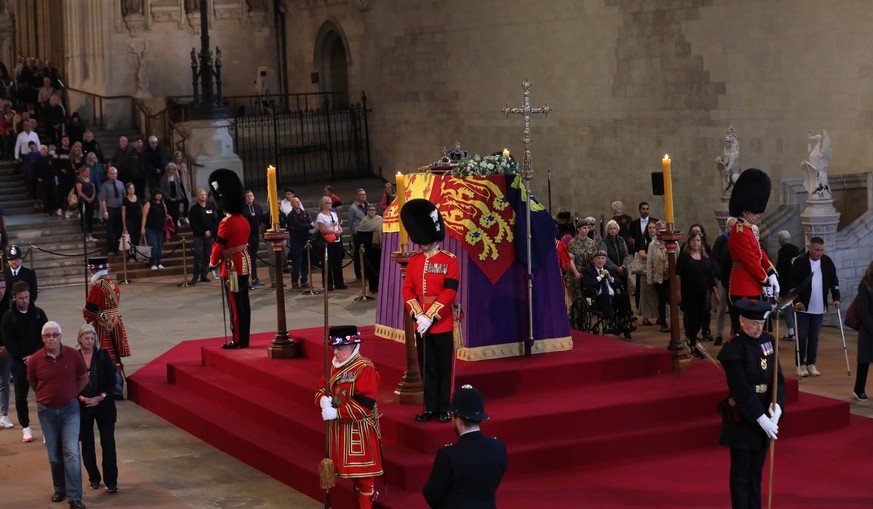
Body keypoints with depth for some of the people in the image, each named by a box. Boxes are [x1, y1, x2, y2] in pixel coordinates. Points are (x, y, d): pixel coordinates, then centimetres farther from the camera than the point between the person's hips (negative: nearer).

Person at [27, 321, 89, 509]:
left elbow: (83, 379, 7)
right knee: (54, 455, 11)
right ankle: (60, 489, 32)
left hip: (69, 410, -1)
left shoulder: (72, 355, -9)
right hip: (47, 411, 1)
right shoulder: (35, 360, -8)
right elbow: (32, 383, 11)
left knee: (72, 453, -10)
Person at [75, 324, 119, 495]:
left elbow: (112, 379, -1)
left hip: (104, 405, 0)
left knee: (108, 442, -4)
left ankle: (111, 481, 0)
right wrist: (81, 398, -13)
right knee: (87, 443, 8)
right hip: (82, 406, 0)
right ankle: (94, 478, 22)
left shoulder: (102, 356, -1)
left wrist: (101, 397, -11)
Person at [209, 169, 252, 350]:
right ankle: (244, 338, 17)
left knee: (235, 304, -2)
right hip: (245, 264, 8)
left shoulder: (226, 223, -18)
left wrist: (213, 263, 3)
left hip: (232, 267, -8)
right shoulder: (243, 220, 8)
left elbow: (218, 246, -13)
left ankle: (238, 340, 2)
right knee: (243, 302, 11)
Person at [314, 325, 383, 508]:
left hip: (359, 429, -7)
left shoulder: (365, 369, -17)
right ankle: (368, 493, 30)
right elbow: (322, 389, 11)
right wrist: (323, 400, -14)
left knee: (363, 469, 0)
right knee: (352, 467, 15)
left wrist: (336, 413, -26)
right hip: (338, 428, 7)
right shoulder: (333, 366, 7)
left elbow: (364, 404, -23)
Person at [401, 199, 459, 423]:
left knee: (444, 367, 4)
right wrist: (418, 315, -12)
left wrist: (430, 317, -18)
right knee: (427, 368, 10)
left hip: (442, 323, -4)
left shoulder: (449, 260, -7)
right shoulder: (414, 261, 7)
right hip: (421, 324, 4)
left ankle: (444, 408, 11)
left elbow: (449, 292, -14)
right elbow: (407, 290, 3)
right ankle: (430, 407, 17)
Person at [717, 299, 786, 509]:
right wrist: (761, 418, -21)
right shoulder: (732, 349, -17)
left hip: (764, 415, 7)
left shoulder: (768, 340, 4)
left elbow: (778, 377, 2)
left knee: (756, 470, 16)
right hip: (741, 418, -6)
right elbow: (741, 390, -20)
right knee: (741, 473, 3)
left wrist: (777, 404, -15)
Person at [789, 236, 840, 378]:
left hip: (819, 308, 3)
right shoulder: (800, 262, -10)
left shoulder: (827, 262, 2)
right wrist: (797, 301, -21)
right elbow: (793, 284, -11)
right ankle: (801, 365, 8)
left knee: (814, 337, 7)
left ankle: (811, 364, 14)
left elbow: (834, 281, 8)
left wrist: (836, 298, -1)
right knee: (802, 336, 0)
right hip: (803, 306, -3)